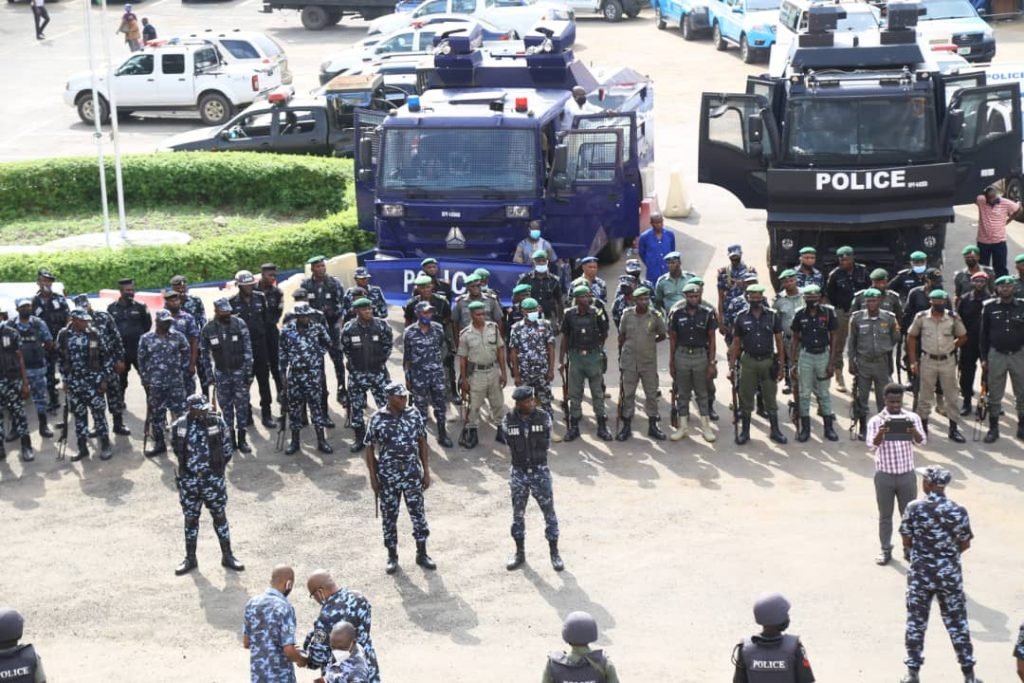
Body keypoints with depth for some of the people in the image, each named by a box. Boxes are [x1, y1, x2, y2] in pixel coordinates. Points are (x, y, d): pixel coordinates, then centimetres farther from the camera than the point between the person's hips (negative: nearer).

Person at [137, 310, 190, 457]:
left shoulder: (178, 337, -1)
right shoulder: (146, 339, -1)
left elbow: (187, 354, 10)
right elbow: (142, 360, 5)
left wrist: (182, 370, 3)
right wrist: (145, 380, 3)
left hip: (176, 383, -1)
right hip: (155, 384, 1)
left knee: (180, 412, -2)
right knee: (156, 414, 8)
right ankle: (159, 443, 20)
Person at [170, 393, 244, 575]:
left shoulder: (217, 423, -9)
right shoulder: (179, 426, -9)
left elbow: (228, 450, 1)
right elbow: (176, 449, 8)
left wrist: (217, 466, 5)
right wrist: (191, 465, 10)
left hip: (213, 479, 0)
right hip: (188, 480, 0)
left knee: (220, 516, 8)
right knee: (190, 519, 11)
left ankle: (227, 556, 20)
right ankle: (190, 559, 23)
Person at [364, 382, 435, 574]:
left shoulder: (414, 414, -2)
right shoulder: (377, 419, -9)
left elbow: (422, 443, 5)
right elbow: (370, 449, -2)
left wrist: (426, 471, 4)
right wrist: (373, 477, -4)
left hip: (412, 474, 2)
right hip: (388, 477, -2)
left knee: (418, 513, 6)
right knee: (389, 516, 8)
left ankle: (422, 554, 20)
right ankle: (392, 556, 22)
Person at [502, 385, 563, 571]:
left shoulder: (544, 418, -6)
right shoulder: (509, 421, -7)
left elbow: (545, 444, -8)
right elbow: (513, 447, -8)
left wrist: (525, 448, -9)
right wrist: (535, 446, -9)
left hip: (540, 471, -1)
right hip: (518, 472, 1)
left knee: (549, 512, 4)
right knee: (518, 514, 12)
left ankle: (554, 553, 17)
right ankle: (520, 553, 27)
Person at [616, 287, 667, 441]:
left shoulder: (655, 316, -6)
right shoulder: (627, 315, -3)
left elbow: (663, 335, 9)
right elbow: (621, 336, 8)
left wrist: (650, 341, 2)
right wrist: (621, 354, 12)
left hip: (649, 362, 0)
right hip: (629, 362, 0)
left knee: (651, 393, 7)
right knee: (628, 394, 6)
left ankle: (653, 426, 19)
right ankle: (626, 427, 14)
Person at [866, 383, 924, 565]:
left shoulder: (913, 418, -2)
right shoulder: (876, 421, -7)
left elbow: (921, 442, -9)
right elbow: (871, 446, -16)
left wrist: (914, 432, -30)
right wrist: (880, 433, -35)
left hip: (907, 474, 1)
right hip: (884, 475, -1)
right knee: (885, 515, 10)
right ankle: (886, 550, 23)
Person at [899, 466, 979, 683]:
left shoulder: (914, 508, -13)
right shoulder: (958, 511, -11)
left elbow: (906, 541, -5)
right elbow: (965, 544, -2)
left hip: (920, 573, 0)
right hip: (949, 574, 0)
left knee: (916, 622, 13)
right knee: (957, 623, 11)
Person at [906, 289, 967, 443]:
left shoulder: (953, 318, -5)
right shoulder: (921, 317, -6)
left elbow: (963, 337, 10)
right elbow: (911, 338, 2)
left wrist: (951, 346, -2)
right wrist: (913, 362, -1)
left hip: (948, 361, 1)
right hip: (928, 361, -1)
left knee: (951, 396, 7)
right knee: (925, 396, 7)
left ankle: (954, 428, 16)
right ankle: (922, 427, 18)